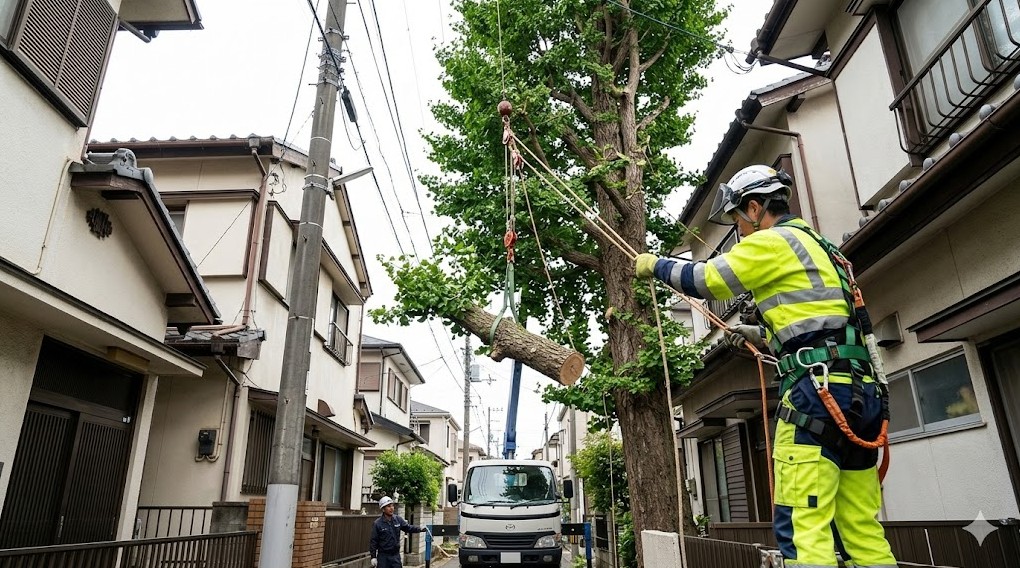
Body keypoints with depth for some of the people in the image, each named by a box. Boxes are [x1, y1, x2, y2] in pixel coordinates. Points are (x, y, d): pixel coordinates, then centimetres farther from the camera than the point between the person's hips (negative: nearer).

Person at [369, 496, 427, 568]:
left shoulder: (398, 519, 0)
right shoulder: (377, 523, -11)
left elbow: (408, 527, 10)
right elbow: (373, 541, -7)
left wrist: (420, 529, -6)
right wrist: (373, 557, -8)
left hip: (396, 555, 4)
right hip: (383, 556, -3)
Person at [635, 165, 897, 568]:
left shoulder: (774, 240, -1)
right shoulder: (817, 246, 28)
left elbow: (704, 280, 0)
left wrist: (655, 265, 16)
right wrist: (759, 336, 27)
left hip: (820, 388, -10)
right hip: (859, 390, 10)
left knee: (801, 526, -12)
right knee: (862, 531, 9)